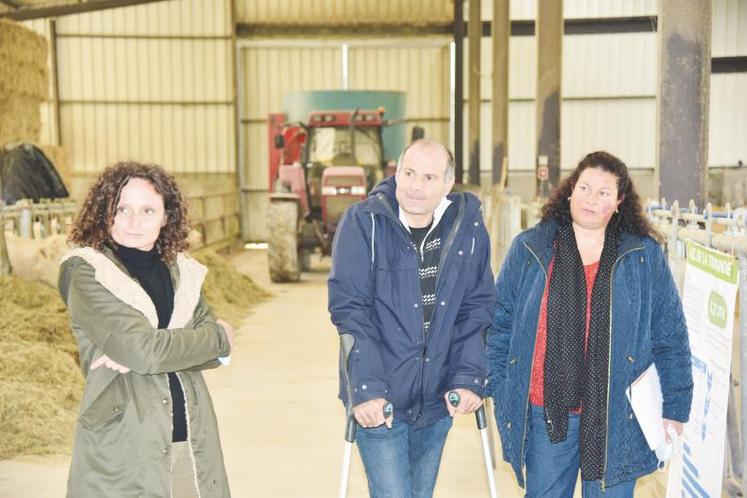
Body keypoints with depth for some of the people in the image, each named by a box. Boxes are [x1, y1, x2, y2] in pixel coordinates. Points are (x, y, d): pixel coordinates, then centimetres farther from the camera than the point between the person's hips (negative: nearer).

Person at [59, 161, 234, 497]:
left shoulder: (180, 271, 8)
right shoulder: (86, 274, -7)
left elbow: (217, 353, 1)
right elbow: (147, 349, -17)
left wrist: (138, 353, -13)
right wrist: (219, 336, -4)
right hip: (122, 451, -4)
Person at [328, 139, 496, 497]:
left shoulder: (468, 228, -2)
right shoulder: (363, 222, -12)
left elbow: (476, 310, 2)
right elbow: (349, 309, -15)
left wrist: (468, 379, -7)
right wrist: (367, 388, -19)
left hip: (437, 401, 4)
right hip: (378, 400, -4)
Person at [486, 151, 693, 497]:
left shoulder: (644, 256, 2)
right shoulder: (529, 249, 1)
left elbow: (670, 337, 4)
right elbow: (500, 322, 4)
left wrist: (675, 407, 3)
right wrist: (499, 391, 1)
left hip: (618, 416, 0)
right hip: (545, 412, 1)